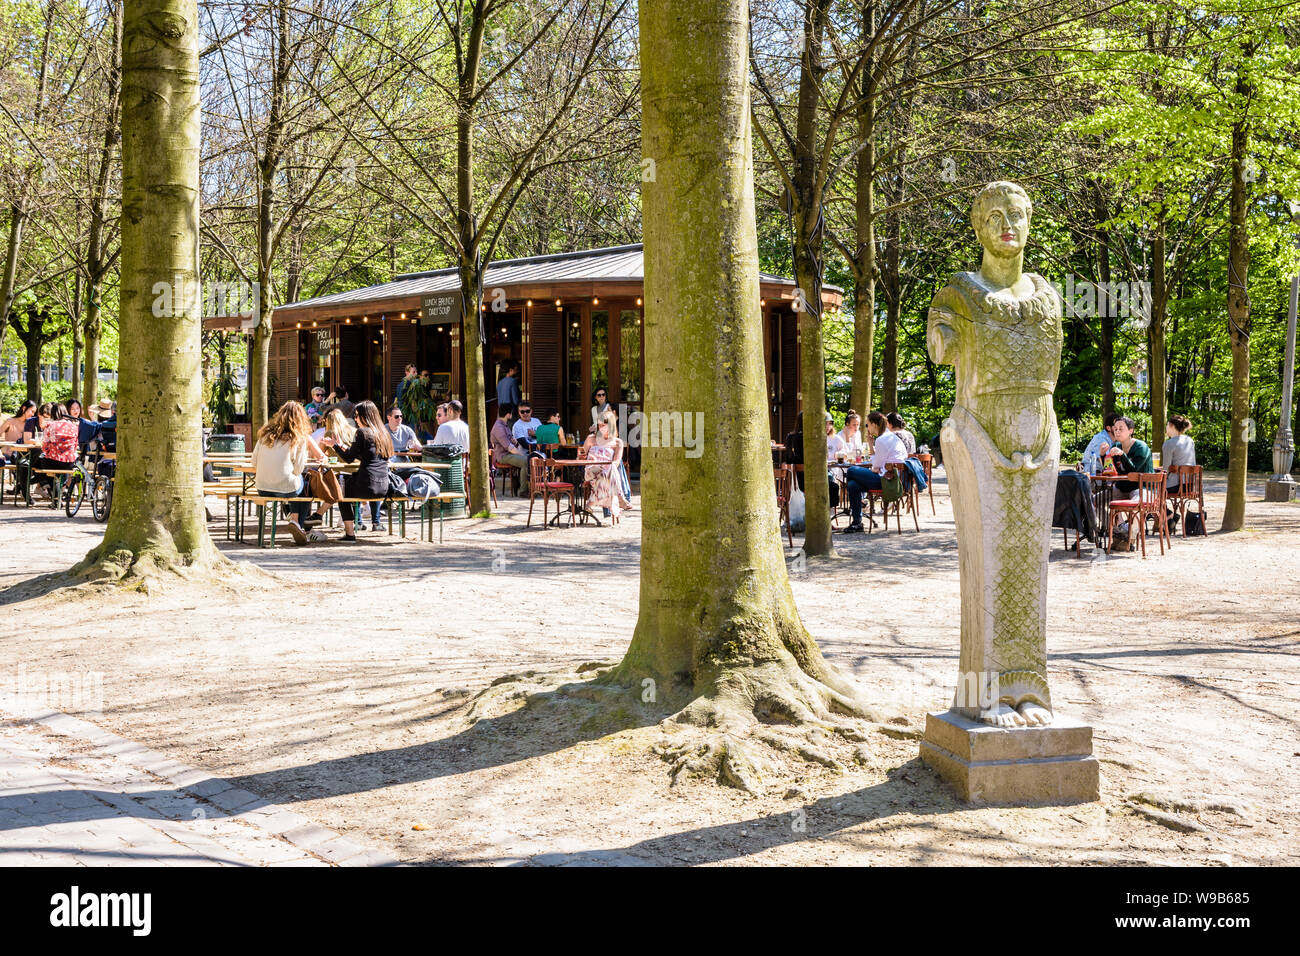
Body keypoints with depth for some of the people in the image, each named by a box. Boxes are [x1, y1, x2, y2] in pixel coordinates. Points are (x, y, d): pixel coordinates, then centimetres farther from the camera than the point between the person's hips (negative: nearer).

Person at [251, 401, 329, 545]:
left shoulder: (265, 433, 7)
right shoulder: (299, 438, -4)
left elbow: (254, 462, 10)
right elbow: (297, 470, -6)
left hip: (262, 489, 5)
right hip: (284, 489, -5)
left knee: (299, 483, 31)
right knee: (307, 485, 27)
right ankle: (298, 522, 16)